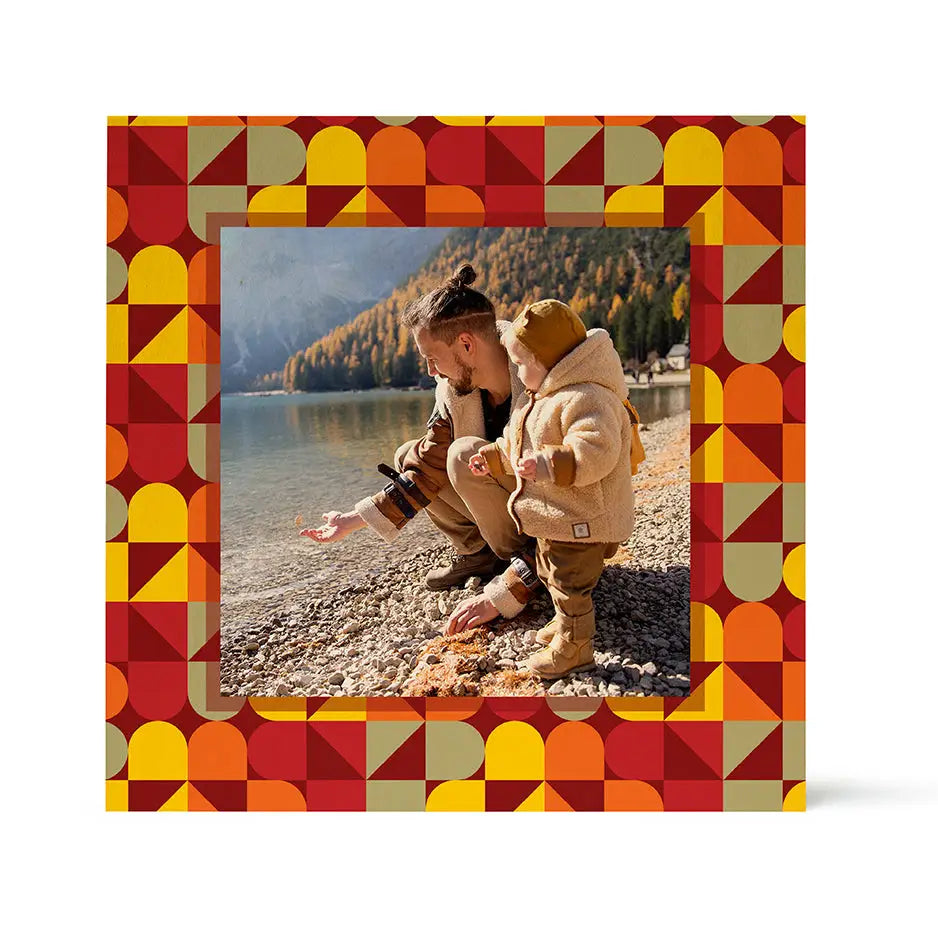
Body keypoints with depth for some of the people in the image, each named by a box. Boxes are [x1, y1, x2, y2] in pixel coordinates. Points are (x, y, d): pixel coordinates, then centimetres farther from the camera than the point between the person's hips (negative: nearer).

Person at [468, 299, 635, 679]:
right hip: (554, 516, 11)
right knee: (551, 573, 26)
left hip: (579, 519, -11)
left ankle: (574, 647, 16)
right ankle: (566, 622, 45)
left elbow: (594, 451, -39)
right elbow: (515, 443, 24)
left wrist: (546, 464, -43)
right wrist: (494, 457, 22)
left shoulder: (584, 398, -26)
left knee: (570, 583, 1)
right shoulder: (541, 398, 10)